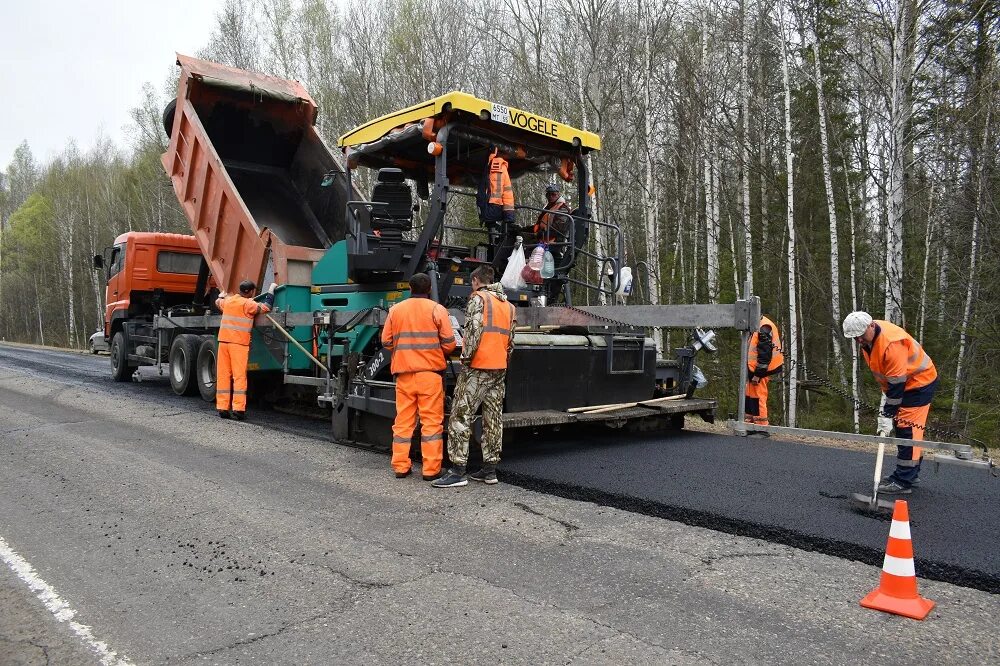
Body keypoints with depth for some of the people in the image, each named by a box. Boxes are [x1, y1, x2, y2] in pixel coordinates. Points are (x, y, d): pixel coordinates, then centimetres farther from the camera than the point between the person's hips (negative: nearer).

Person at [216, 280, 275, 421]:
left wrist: (222, 295, 57)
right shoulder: (248, 304, -7)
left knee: (223, 375, 7)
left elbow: (218, 302, 34)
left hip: (224, 340, 6)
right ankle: (238, 408, -9)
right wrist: (271, 290, 6)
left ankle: (222, 407, 9)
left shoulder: (228, 300, 13)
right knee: (239, 376, -5)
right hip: (239, 342, -6)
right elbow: (265, 307, -6)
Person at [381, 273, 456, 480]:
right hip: (430, 372, -3)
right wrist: (442, 356, 16)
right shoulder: (437, 309, -2)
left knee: (403, 420, 10)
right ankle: (431, 469, 2)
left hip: (403, 372, 3)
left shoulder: (395, 310, 8)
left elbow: (386, 341, 7)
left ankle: (400, 466, 13)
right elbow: (449, 343, -5)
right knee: (431, 420, 1)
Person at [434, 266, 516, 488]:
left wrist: (466, 357, -10)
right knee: (493, 418, 9)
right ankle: (490, 469, 13)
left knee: (460, 416, -5)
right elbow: (510, 340, 17)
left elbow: (474, 330, -17)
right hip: (500, 369, 8)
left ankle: (457, 471, -8)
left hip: (478, 368, -8)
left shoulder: (479, 298, -5)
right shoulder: (508, 305, 18)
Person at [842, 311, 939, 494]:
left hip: (920, 381, -10)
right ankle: (910, 474, 25)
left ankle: (903, 481, -10)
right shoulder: (868, 337, -5)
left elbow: (896, 384, -30)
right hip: (900, 380, 10)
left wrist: (887, 415, -27)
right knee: (902, 427, 14)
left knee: (907, 429, -12)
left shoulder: (892, 343, -33)